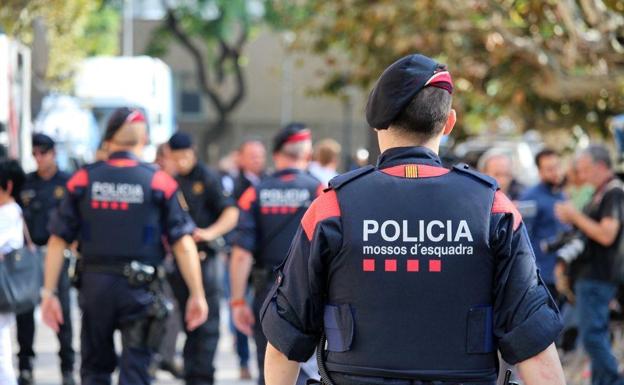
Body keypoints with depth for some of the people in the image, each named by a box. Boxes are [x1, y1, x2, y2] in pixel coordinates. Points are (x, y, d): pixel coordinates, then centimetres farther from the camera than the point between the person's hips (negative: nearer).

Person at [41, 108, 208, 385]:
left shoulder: (82, 180, 1)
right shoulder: (159, 182, -4)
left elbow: (58, 241, 1)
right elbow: (183, 244, -6)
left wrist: (48, 292, 6)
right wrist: (197, 295, -1)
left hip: (94, 285, 2)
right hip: (140, 288, -2)